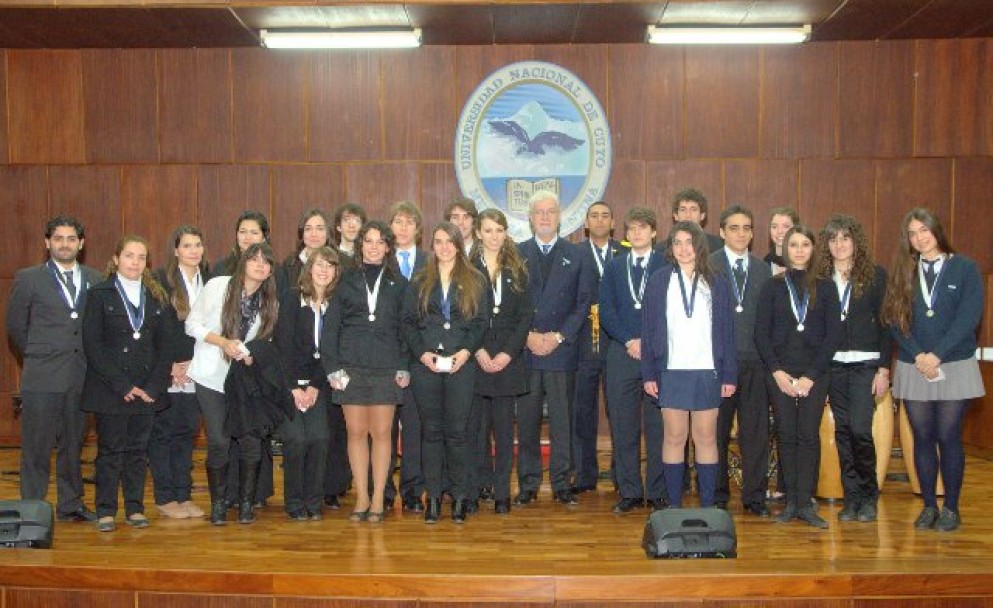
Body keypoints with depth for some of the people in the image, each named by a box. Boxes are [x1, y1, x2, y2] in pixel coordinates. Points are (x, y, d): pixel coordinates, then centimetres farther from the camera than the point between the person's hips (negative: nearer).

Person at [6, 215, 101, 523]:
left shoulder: (94, 279, 8)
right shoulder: (29, 278, 0)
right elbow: (15, 327, 5)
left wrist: (89, 358, 4)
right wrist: (39, 356, 6)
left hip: (81, 376, 3)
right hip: (42, 377, -3)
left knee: (73, 443, 12)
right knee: (37, 446, 1)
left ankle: (70, 504, 22)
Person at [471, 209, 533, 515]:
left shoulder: (516, 270, 9)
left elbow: (525, 315, 4)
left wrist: (507, 353, -7)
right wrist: (478, 351, -10)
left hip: (508, 359, 1)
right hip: (475, 359, -1)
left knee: (504, 426, 2)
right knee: (477, 426, 1)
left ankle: (502, 491, 6)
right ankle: (479, 486, 11)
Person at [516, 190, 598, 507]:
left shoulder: (576, 255, 8)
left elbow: (584, 301, 2)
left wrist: (559, 336, -8)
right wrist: (527, 335, -8)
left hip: (562, 349, 0)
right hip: (525, 350, 1)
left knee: (562, 419, 2)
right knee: (526, 420, 4)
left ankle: (561, 483, 10)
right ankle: (528, 484, 12)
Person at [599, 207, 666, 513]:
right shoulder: (613, 266, 13)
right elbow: (606, 309, 5)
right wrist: (629, 340, -8)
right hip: (622, 354, 2)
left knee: (657, 427, 1)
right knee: (623, 427, 4)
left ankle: (657, 493, 9)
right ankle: (629, 492, 13)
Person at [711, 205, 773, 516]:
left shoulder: (763, 269, 13)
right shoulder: (706, 266, 2)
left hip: (755, 361, 3)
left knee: (756, 431, 4)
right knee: (716, 431, 4)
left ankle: (755, 496, 13)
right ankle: (716, 495, 15)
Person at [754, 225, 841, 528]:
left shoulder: (825, 288, 6)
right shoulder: (773, 287, 6)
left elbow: (833, 333, 1)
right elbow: (761, 333, 2)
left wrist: (811, 375, -8)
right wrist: (777, 371, -8)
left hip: (815, 372, 0)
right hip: (780, 372, 0)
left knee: (809, 435, -3)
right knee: (786, 435, 2)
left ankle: (805, 503, 1)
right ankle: (791, 501, 9)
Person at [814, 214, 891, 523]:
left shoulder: (876, 275, 1)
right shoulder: (820, 278, 6)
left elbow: (885, 323, 0)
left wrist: (884, 368, -5)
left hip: (865, 363, -3)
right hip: (833, 364, 3)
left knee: (860, 429, -11)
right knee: (842, 430, 6)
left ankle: (869, 494, 10)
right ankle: (851, 497, 16)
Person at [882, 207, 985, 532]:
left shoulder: (964, 268, 0)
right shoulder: (903, 273, 8)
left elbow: (969, 317, -8)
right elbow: (895, 319, 1)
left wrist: (937, 355, -15)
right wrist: (918, 356, -13)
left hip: (954, 367, -2)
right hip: (913, 368, 3)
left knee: (948, 437, -1)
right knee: (923, 438, 6)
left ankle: (951, 508, 10)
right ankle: (929, 506, 15)